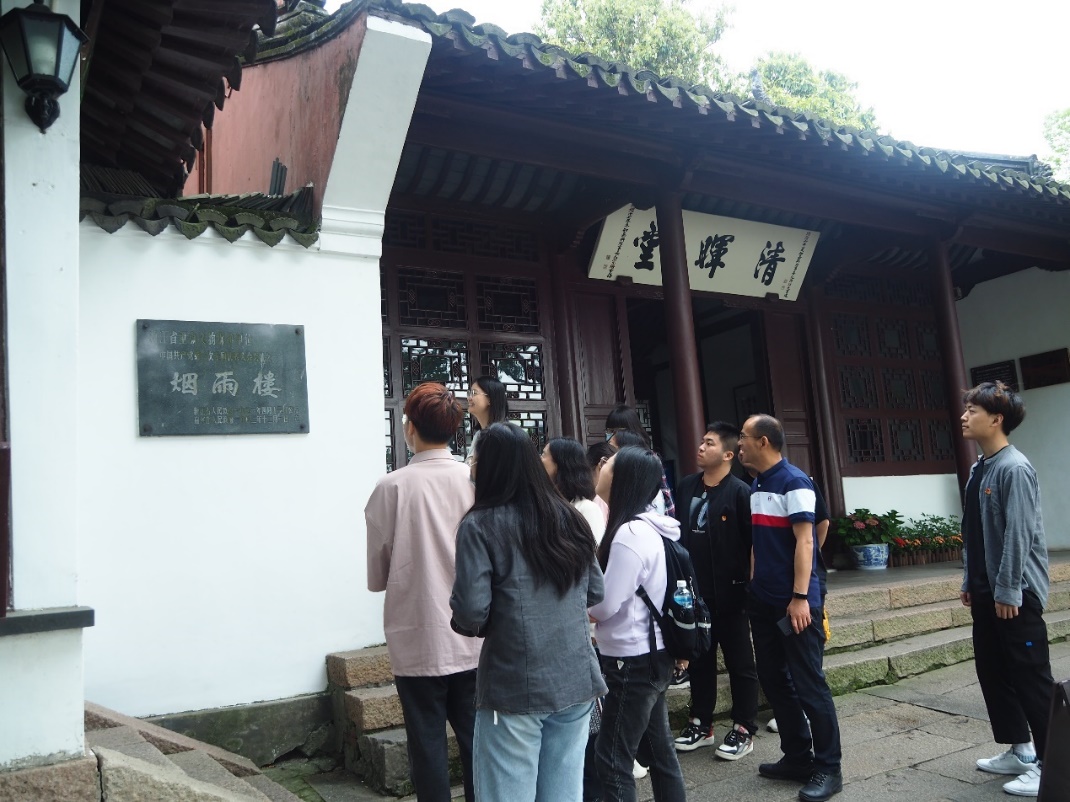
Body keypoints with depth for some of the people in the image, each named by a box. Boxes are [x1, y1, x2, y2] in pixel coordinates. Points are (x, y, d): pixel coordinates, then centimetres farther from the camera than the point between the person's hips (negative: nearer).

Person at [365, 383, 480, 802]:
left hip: (419, 641, -2)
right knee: (475, 739, 14)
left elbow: (376, 576, -3)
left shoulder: (392, 488, -11)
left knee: (428, 744, 10)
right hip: (473, 638, 2)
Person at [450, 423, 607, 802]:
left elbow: (471, 611, -15)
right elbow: (595, 592, 15)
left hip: (515, 688, -5)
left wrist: (467, 624, 6)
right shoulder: (568, 518, 8)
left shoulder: (480, 525, -10)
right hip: (576, 680, 6)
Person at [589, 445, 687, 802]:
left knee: (612, 759, 1)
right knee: (658, 750, 18)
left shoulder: (629, 534, -22)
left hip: (632, 660, -9)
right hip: (650, 655, 9)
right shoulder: (649, 526, 7)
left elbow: (604, 605, -20)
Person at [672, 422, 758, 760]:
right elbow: (676, 533, 13)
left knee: (740, 663, 8)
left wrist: (749, 586, -14)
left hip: (729, 595, -6)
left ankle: (743, 730, 19)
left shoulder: (740, 492, -12)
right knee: (699, 661, 16)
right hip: (693, 593, 6)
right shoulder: (685, 487, 6)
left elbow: (754, 544, -13)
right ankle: (701, 724, 29)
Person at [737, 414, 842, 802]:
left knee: (809, 685, 0)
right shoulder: (757, 485, 11)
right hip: (764, 603, 9)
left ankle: (828, 768, 12)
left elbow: (804, 541, -17)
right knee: (774, 680, 14)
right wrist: (754, 586, 14)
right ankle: (797, 757, 26)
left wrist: (800, 597, -21)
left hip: (794, 603, -9)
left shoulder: (794, 482, -13)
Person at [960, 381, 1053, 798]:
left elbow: (1018, 535, -20)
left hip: (1015, 593, -9)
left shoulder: (1014, 468, -16)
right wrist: (969, 582, 16)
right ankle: (1019, 750, 29)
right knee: (992, 671, 15)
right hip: (987, 592, 9)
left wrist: (1008, 591, -19)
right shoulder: (979, 468, 10)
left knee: (1031, 677, 0)